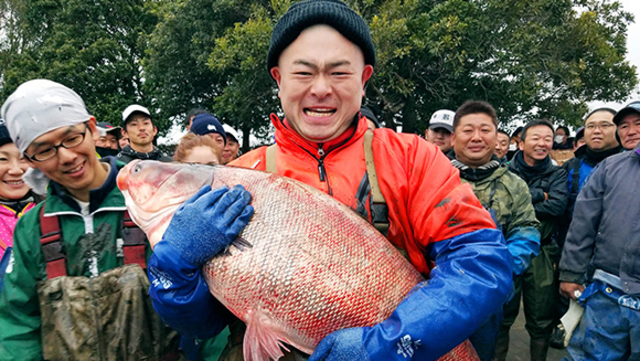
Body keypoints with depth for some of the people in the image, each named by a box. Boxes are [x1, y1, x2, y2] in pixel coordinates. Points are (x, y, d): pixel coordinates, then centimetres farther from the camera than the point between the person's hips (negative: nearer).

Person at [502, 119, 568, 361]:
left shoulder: (557, 175, 7)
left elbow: (558, 205, -11)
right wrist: (539, 195, -11)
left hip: (542, 253, 2)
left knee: (542, 322, 12)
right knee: (502, 316, 10)